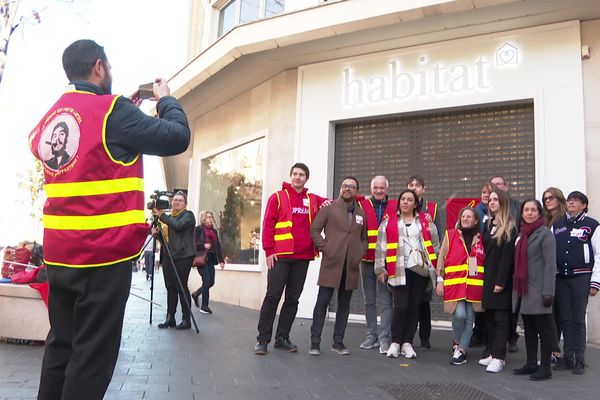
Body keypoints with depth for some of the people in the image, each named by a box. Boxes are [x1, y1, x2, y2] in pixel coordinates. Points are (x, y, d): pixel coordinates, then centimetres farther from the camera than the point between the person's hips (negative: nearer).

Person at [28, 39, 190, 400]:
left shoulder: (51, 116, 12)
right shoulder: (112, 109, -11)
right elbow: (177, 138, -9)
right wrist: (166, 99, 8)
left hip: (59, 251, 8)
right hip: (103, 252, -8)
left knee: (61, 344, 17)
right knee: (92, 353, 0)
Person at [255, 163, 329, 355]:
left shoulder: (313, 200, 13)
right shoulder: (278, 197, 3)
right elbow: (268, 225, -2)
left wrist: (328, 203, 4)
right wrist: (269, 250, -10)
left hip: (303, 258, 4)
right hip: (281, 256, -4)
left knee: (293, 299, 8)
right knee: (273, 296, -4)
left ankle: (282, 337, 18)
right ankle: (263, 339, 3)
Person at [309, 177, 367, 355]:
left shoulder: (362, 213, 15)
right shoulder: (329, 208, 4)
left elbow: (365, 237, 21)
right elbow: (314, 230, 0)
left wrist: (360, 253, 5)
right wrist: (325, 248, -8)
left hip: (351, 266, 4)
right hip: (332, 262, -4)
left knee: (344, 305, 8)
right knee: (322, 302, -3)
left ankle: (338, 342, 17)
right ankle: (315, 342, 4)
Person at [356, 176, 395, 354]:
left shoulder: (395, 206, 4)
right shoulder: (362, 205, 4)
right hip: (367, 260, 2)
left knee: (386, 300, -3)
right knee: (369, 300, 11)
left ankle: (384, 338, 4)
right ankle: (371, 336, 22)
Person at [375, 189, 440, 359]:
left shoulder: (426, 222, 13)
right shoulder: (389, 222, 8)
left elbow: (435, 245, 13)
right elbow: (381, 246, 6)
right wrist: (380, 268, 1)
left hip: (420, 269, 2)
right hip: (399, 270, -2)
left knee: (414, 307, 4)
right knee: (401, 306, -8)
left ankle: (407, 343, 13)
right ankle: (395, 342, 6)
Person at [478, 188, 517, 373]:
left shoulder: (510, 227, -8)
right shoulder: (488, 225, 14)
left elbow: (507, 256, -13)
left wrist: (501, 281, -17)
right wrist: (484, 277, 6)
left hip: (501, 280, -7)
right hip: (488, 278, 7)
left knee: (500, 318, -3)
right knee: (489, 317, 10)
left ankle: (499, 357, 0)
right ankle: (492, 353, 18)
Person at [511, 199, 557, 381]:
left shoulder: (545, 233, -7)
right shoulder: (521, 233, 14)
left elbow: (550, 264, -13)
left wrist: (548, 292, -18)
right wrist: (515, 287, 12)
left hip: (538, 290, -7)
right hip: (523, 289, 7)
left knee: (544, 328, 2)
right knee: (529, 328, 13)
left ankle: (545, 367, 9)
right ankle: (531, 364, 22)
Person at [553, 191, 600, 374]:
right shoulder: (557, 225, 12)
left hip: (581, 277, -4)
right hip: (560, 278, 4)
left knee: (578, 319, 0)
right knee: (565, 318, 8)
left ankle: (579, 360, 10)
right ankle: (567, 357, 18)